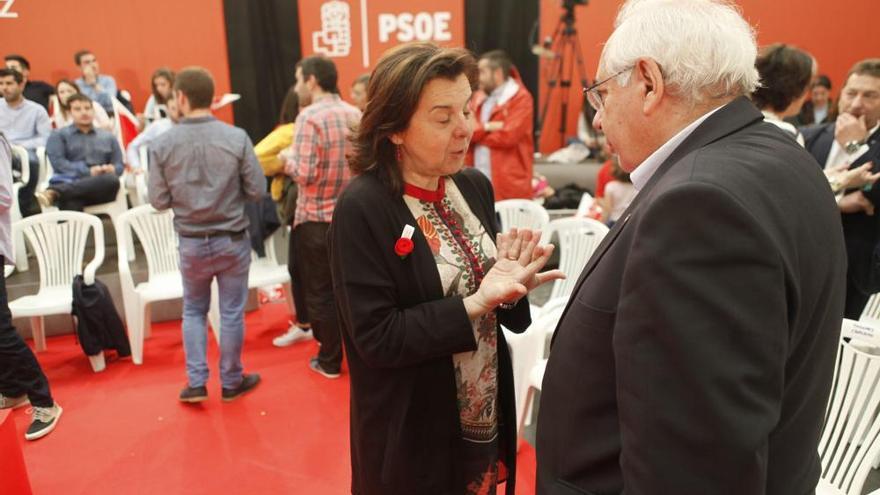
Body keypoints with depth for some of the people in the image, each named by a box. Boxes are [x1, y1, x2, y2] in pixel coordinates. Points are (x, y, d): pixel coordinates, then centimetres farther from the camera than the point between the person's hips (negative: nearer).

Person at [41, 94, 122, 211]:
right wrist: (88, 172, -13)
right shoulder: (58, 135, 20)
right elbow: (58, 163, 3)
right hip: (69, 183, -1)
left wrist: (112, 169, -9)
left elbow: (119, 165, 19)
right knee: (72, 203, -41)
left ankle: (53, 193, -49)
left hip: (99, 189, 2)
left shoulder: (108, 137, 29)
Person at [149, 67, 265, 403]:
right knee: (231, 312, 11)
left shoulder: (163, 144, -9)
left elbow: (159, 201, -5)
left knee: (193, 310, 20)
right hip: (232, 239, -1)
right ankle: (231, 382, 25)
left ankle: (196, 382, 20)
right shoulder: (236, 137, -12)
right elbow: (257, 191, -8)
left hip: (191, 242, 1)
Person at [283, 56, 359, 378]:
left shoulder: (310, 117, -15)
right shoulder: (356, 115, 4)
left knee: (321, 292, 8)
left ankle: (330, 361, 19)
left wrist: (287, 161, -2)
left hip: (317, 218, -6)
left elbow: (304, 173, -21)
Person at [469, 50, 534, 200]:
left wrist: (477, 133, -2)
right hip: (478, 183, 6)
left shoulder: (521, 98, -4)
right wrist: (486, 127, -13)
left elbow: (507, 136, -15)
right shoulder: (479, 98, 16)